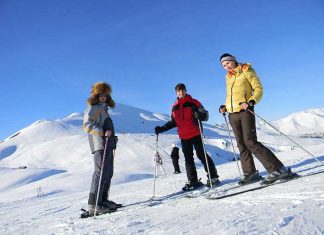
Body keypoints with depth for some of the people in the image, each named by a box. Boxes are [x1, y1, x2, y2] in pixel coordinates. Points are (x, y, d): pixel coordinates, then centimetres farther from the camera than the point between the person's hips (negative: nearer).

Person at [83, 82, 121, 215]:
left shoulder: (103, 109, 25)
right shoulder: (92, 109, -3)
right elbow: (87, 125, -16)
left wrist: (112, 137, 18)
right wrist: (103, 132, -26)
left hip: (108, 145, 10)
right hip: (100, 145, -10)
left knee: (108, 173, 12)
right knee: (101, 172, -13)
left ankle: (103, 200, 21)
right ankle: (93, 205, -11)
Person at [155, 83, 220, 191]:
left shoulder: (193, 102, -1)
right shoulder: (175, 107, 13)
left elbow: (205, 114, -4)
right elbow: (173, 122, 21)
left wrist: (200, 115, -28)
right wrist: (162, 129, 12)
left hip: (195, 134, -5)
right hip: (184, 137, 5)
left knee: (202, 155, -5)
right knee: (188, 159, 7)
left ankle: (213, 177, 6)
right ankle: (193, 181, 15)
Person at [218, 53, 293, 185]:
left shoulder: (246, 72, 3)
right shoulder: (228, 78, 21)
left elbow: (258, 89, -2)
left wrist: (251, 101, -20)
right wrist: (225, 107, 9)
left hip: (245, 111, -6)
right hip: (232, 114, 7)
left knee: (250, 142, -17)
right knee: (241, 144, 4)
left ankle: (278, 169, -14)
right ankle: (250, 173, 11)